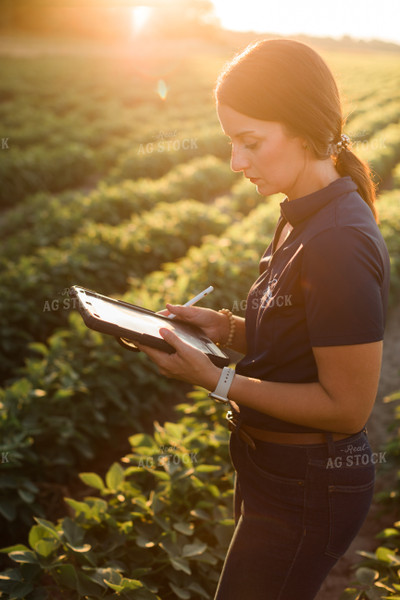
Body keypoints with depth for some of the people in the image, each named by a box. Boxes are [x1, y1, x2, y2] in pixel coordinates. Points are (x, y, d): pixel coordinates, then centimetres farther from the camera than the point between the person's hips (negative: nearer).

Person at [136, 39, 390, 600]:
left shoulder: (339, 244, -27)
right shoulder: (305, 216, 3)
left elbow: (347, 407, -23)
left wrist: (217, 380, -22)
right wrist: (226, 328, -1)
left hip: (307, 490, -9)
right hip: (279, 470, 9)